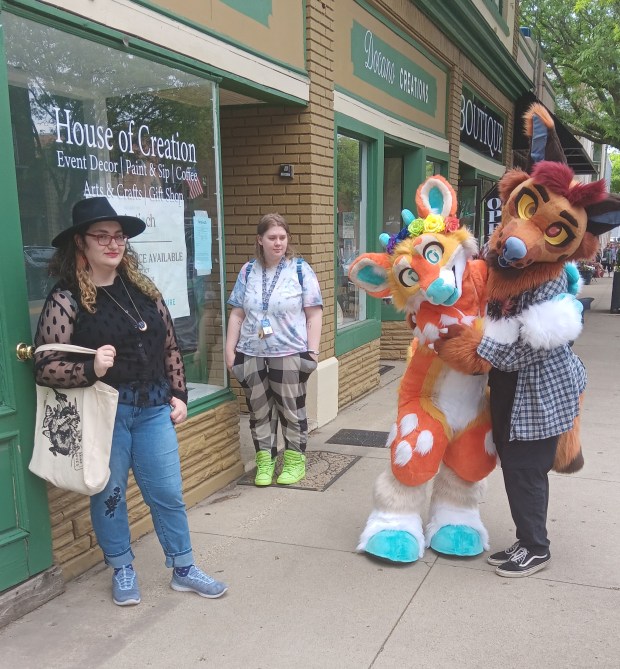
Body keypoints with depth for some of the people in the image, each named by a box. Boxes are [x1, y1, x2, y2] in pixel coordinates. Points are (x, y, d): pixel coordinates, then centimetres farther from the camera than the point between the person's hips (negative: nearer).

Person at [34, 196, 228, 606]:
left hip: (153, 407, 4)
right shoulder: (66, 299, -10)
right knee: (109, 495, 12)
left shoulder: (143, 289, 5)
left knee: (168, 492, 11)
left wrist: (178, 395, 7)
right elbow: (45, 367, -12)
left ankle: (184, 569, 27)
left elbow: (170, 347, 12)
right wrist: (91, 369, -28)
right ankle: (123, 571, 33)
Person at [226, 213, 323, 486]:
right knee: (259, 410, 10)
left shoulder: (300, 269, -2)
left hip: (289, 354, -3)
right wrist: (230, 349, 4)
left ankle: (295, 461, 22)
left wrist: (312, 350, -9)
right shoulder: (248, 271, 7)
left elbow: (314, 313, -4)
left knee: (291, 410, 8)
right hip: (251, 355, 3)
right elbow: (237, 314, 9)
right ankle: (264, 462, 23)